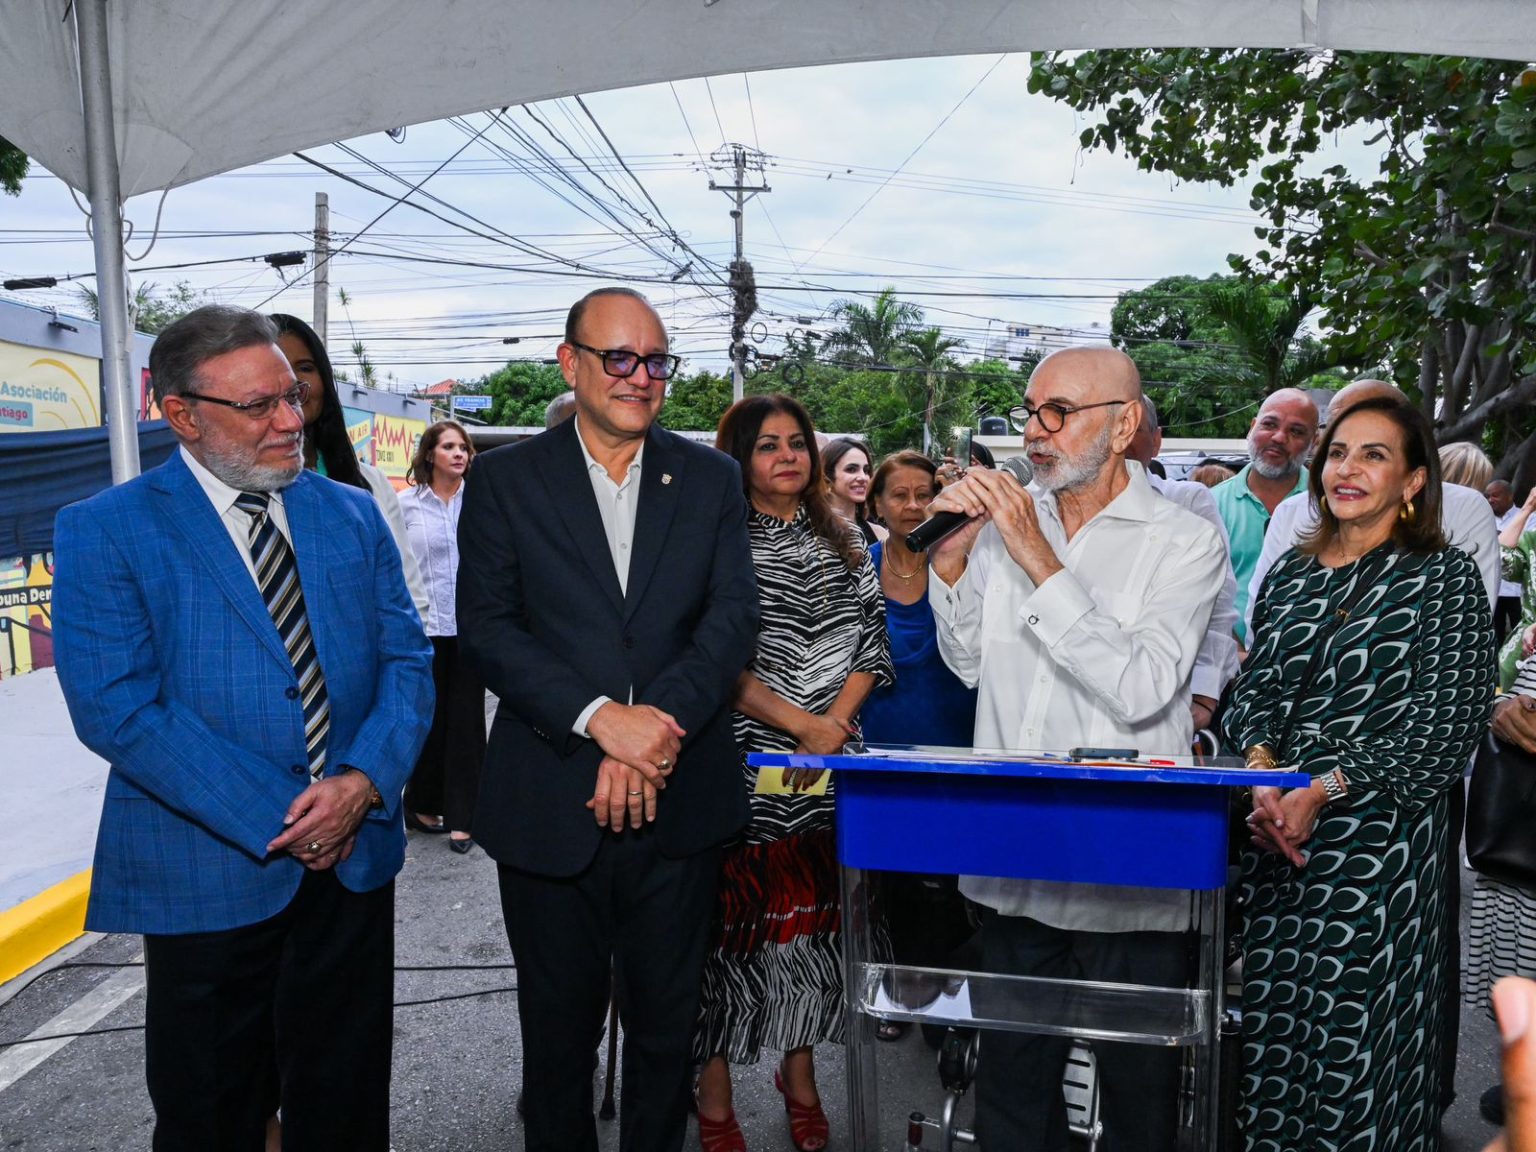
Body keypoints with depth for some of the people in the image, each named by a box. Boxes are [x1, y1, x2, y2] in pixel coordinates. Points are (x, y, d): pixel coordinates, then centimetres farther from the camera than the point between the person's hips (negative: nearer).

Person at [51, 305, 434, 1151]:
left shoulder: (354, 515, 7)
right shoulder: (104, 532, -7)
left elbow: (407, 662, 3)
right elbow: (117, 709, -15)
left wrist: (363, 781, -15)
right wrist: (276, 819, -17)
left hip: (355, 856, 4)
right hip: (210, 874, -3)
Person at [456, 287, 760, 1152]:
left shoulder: (712, 479, 5)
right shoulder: (506, 479, 1)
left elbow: (734, 618, -4)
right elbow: (487, 627, -8)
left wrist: (657, 723, -18)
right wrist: (600, 718, -20)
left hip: (678, 800, 1)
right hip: (549, 807, -1)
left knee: (667, 1024, 16)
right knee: (559, 1025, 17)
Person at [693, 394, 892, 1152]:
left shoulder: (844, 542, 11)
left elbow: (872, 643, 7)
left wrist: (833, 726, -7)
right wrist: (801, 724, -13)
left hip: (832, 769, 4)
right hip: (742, 765, -4)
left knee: (815, 916, 11)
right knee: (731, 922, 2)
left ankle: (800, 1073, 29)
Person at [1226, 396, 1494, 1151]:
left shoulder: (1445, 578, -3)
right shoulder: (1291, 573, 11)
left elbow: (1443, 730, -8)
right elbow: (1253, 692, 11)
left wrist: (1321, 793, -14)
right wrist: (1263, 778, -8)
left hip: (1378, 841, -4)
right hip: (1275, 837, 4)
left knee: (1356, 1033, 2)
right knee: (1271, 1022, 10)